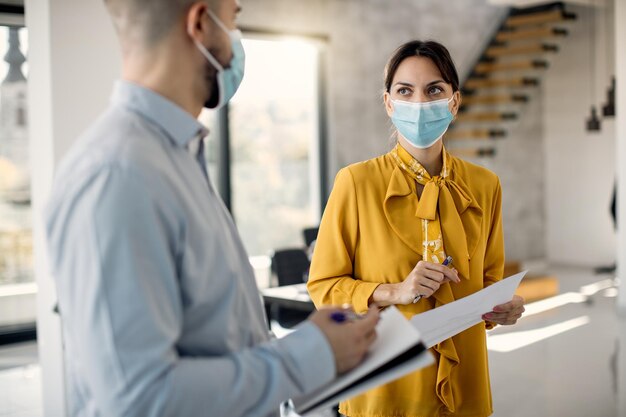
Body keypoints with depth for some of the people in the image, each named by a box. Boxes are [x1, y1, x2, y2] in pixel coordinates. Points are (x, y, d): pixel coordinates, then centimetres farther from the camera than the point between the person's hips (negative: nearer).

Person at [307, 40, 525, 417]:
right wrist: (394, 292, -21)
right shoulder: (356, 182, -12)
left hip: (462, 381, 3)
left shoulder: (484, 185, -1)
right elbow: (323, 285, -7)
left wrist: (502, 307, -10)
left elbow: (489, 278, 11)